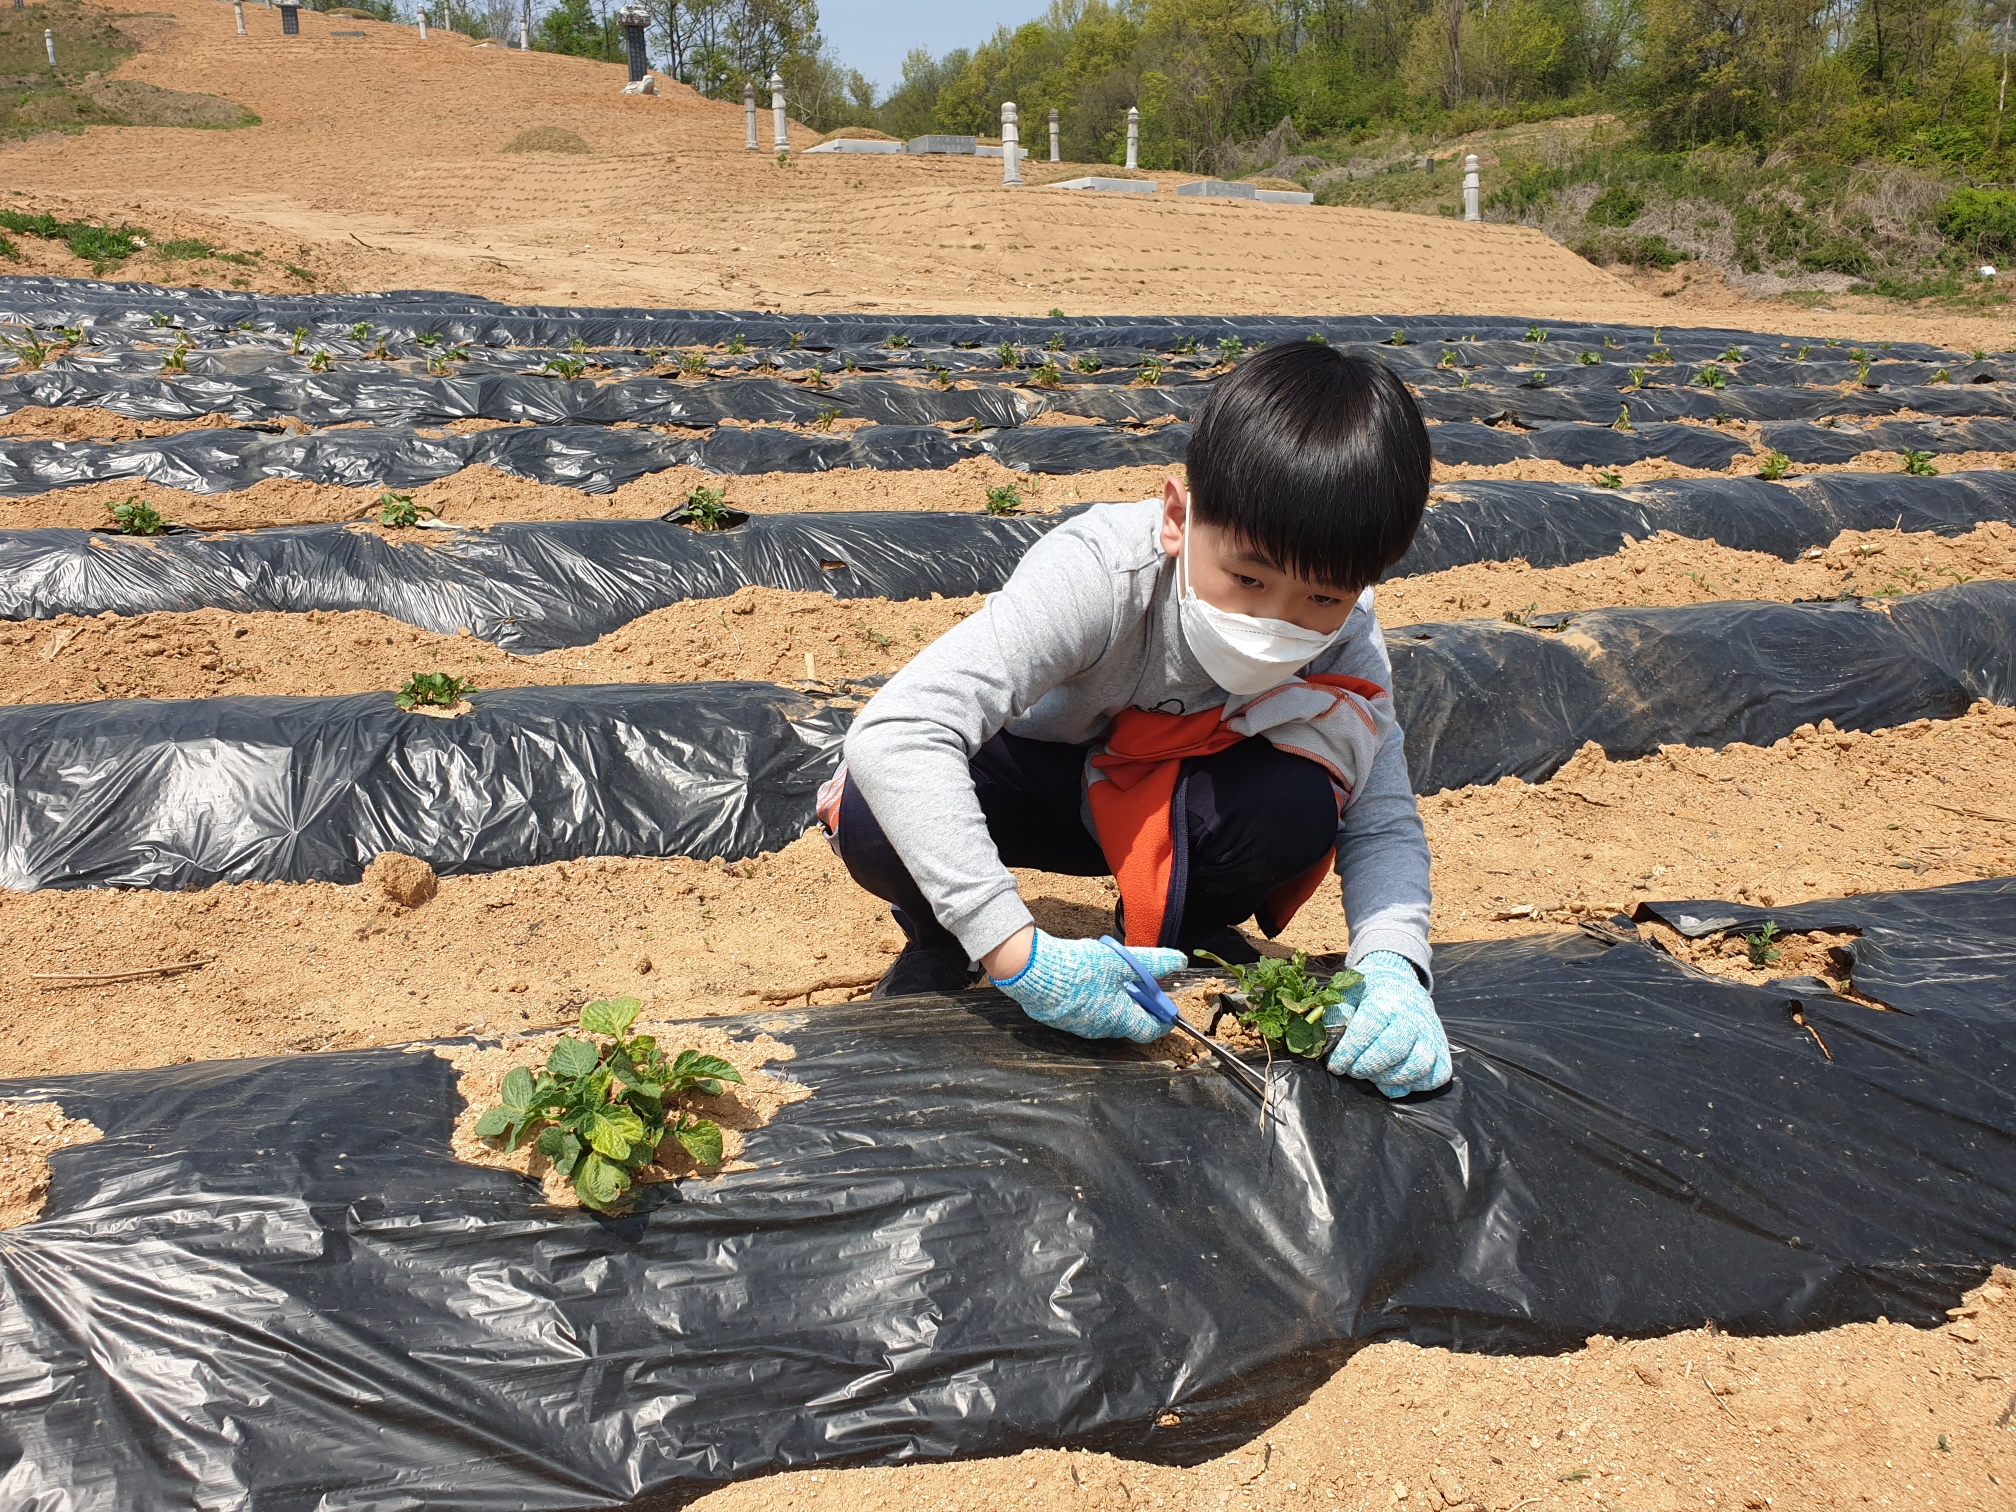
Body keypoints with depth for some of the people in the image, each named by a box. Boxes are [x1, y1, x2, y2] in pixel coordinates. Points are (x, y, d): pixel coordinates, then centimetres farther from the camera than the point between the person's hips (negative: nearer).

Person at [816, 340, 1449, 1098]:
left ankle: (1188, 933, 3)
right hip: (1032, 776, -2)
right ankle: (938, 937, 2)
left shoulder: (1342, 632, -24)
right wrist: (1015, 950, -51)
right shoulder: (1101, 575, -38)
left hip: (1165, 805, 3)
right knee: (874, 823, -35)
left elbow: (1385, 823, -18)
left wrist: (1391, 965, -39)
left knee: (1297, 809, -31)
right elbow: (895, 730, -47)